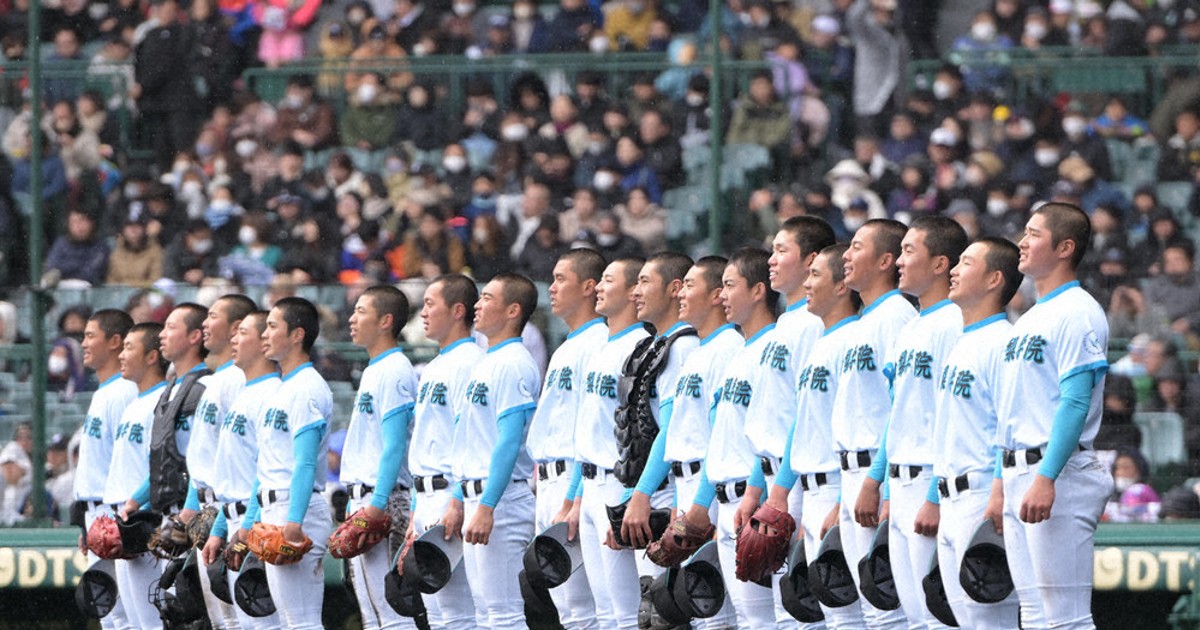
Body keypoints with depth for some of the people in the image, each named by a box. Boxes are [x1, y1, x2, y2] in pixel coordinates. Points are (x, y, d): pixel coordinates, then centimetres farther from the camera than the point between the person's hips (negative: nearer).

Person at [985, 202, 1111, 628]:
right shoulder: (1028, 320, 20)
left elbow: (1075, 402, -19)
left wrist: (1046, 478, -26)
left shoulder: (1077, 313, -10)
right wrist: (1001, 485, 21)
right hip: (1021, 474, 10)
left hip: (1059, 476, -10)